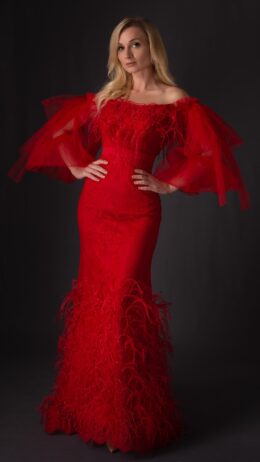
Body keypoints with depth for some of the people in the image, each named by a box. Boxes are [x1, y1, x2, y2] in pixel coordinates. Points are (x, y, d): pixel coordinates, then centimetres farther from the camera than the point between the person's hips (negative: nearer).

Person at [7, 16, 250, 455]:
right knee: (94, 294, 8)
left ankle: (128, 414, 11)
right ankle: (89, 400, 25)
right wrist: (77, 168, 9)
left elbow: (208, 151, -6)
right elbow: (62, 129, 21)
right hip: (94, 203, 5)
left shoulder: (176, 101, -2)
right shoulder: (106, 96, 12)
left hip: (137, 209, -4)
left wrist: (169, 184, -6)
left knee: (124, 299, -5)